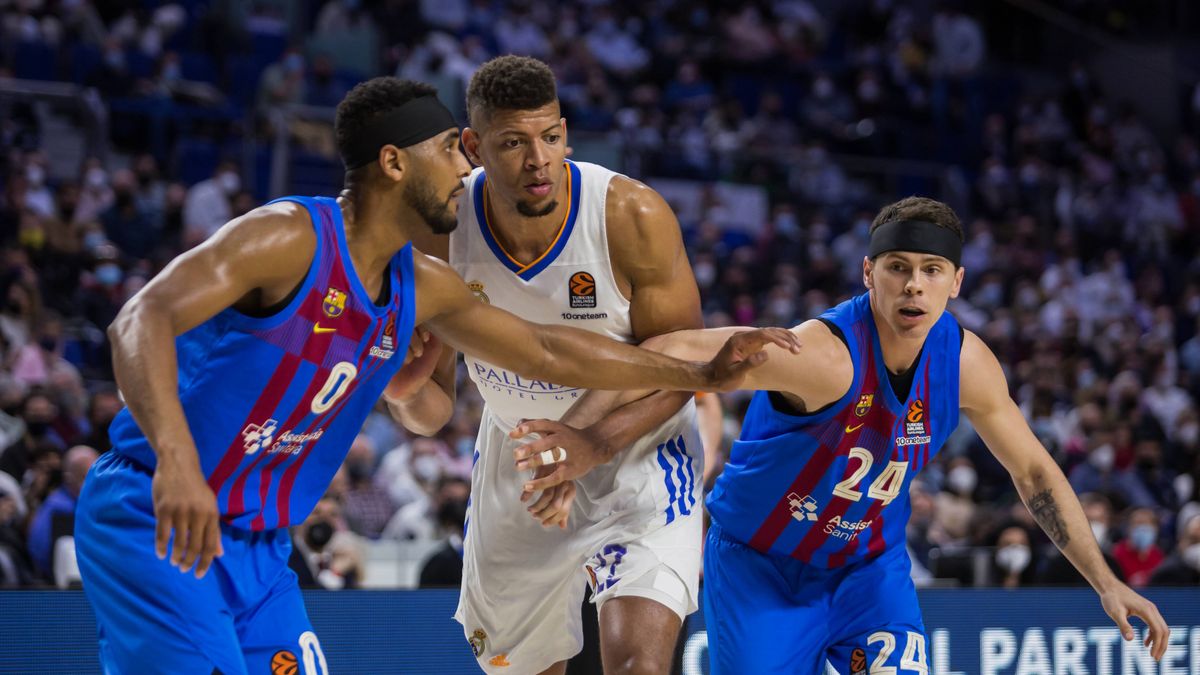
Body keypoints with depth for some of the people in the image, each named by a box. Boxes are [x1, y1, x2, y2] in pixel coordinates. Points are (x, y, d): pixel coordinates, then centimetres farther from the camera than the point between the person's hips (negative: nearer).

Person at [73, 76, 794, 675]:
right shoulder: (290, 238, -18)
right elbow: (143, 320, -30)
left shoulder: (422, 287, 8)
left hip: (258, 548, 8)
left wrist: (702, 375, 22)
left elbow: (546, 352, 21)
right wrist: (176, 461, -47)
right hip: (155, 524, -8)